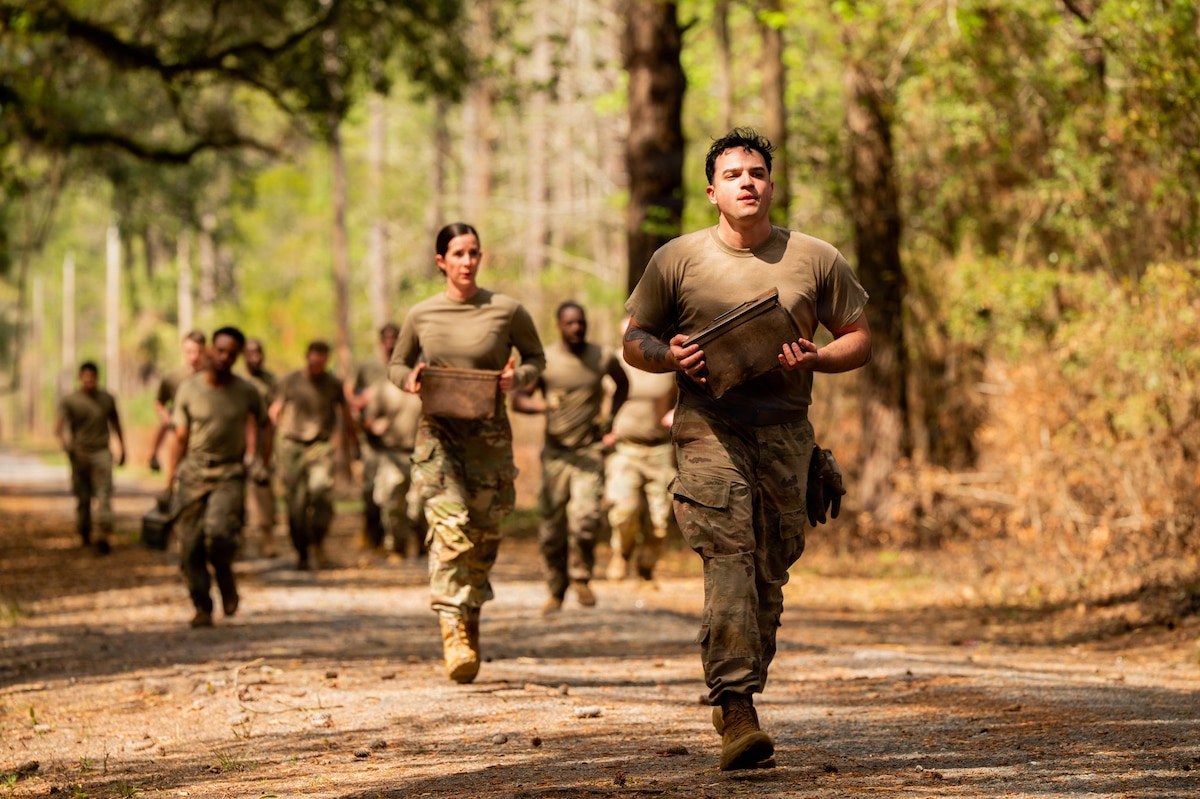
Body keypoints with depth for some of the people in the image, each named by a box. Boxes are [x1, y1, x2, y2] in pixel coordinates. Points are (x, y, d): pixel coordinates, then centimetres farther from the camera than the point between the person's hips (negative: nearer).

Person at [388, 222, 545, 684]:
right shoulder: (422, 315, 4)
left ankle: (471, 622, 25)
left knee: (483, 535, 5)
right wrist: (409, 380, -5)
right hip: (438, 433, -1)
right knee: (449, 527, -18)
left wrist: (518, 378, -8)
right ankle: (453, 631, -23)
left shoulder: (506, 311, 1)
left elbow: (536, 356, 14)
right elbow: (396, 364, 18)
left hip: (489, 436, 1)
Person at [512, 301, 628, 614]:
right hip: (556, 452, 0)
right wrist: (543, 405, -22)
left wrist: (612, 418, 13)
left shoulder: (604, 357, 3)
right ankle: (556, 590, 17)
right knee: (551, 526, 1)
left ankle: (581, 577, 3)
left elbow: (622, 383, 24)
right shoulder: (544, 360, -2)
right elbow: (517, 399, -2)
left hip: (590, 451, 0)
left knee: (586, 515, -19)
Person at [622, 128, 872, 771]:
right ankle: (736, 714, -25)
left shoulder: (816, 260, 9)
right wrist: (669, 356, -9)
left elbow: (858, 337, 14)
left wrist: (816, 359, -6)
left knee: (769, 572, 3)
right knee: (729, 559, -18)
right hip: (708, 426, -2)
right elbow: (634, 338, 14)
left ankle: (735, 698, 19)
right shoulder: (677, 259, 7)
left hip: (784, 429, 2)